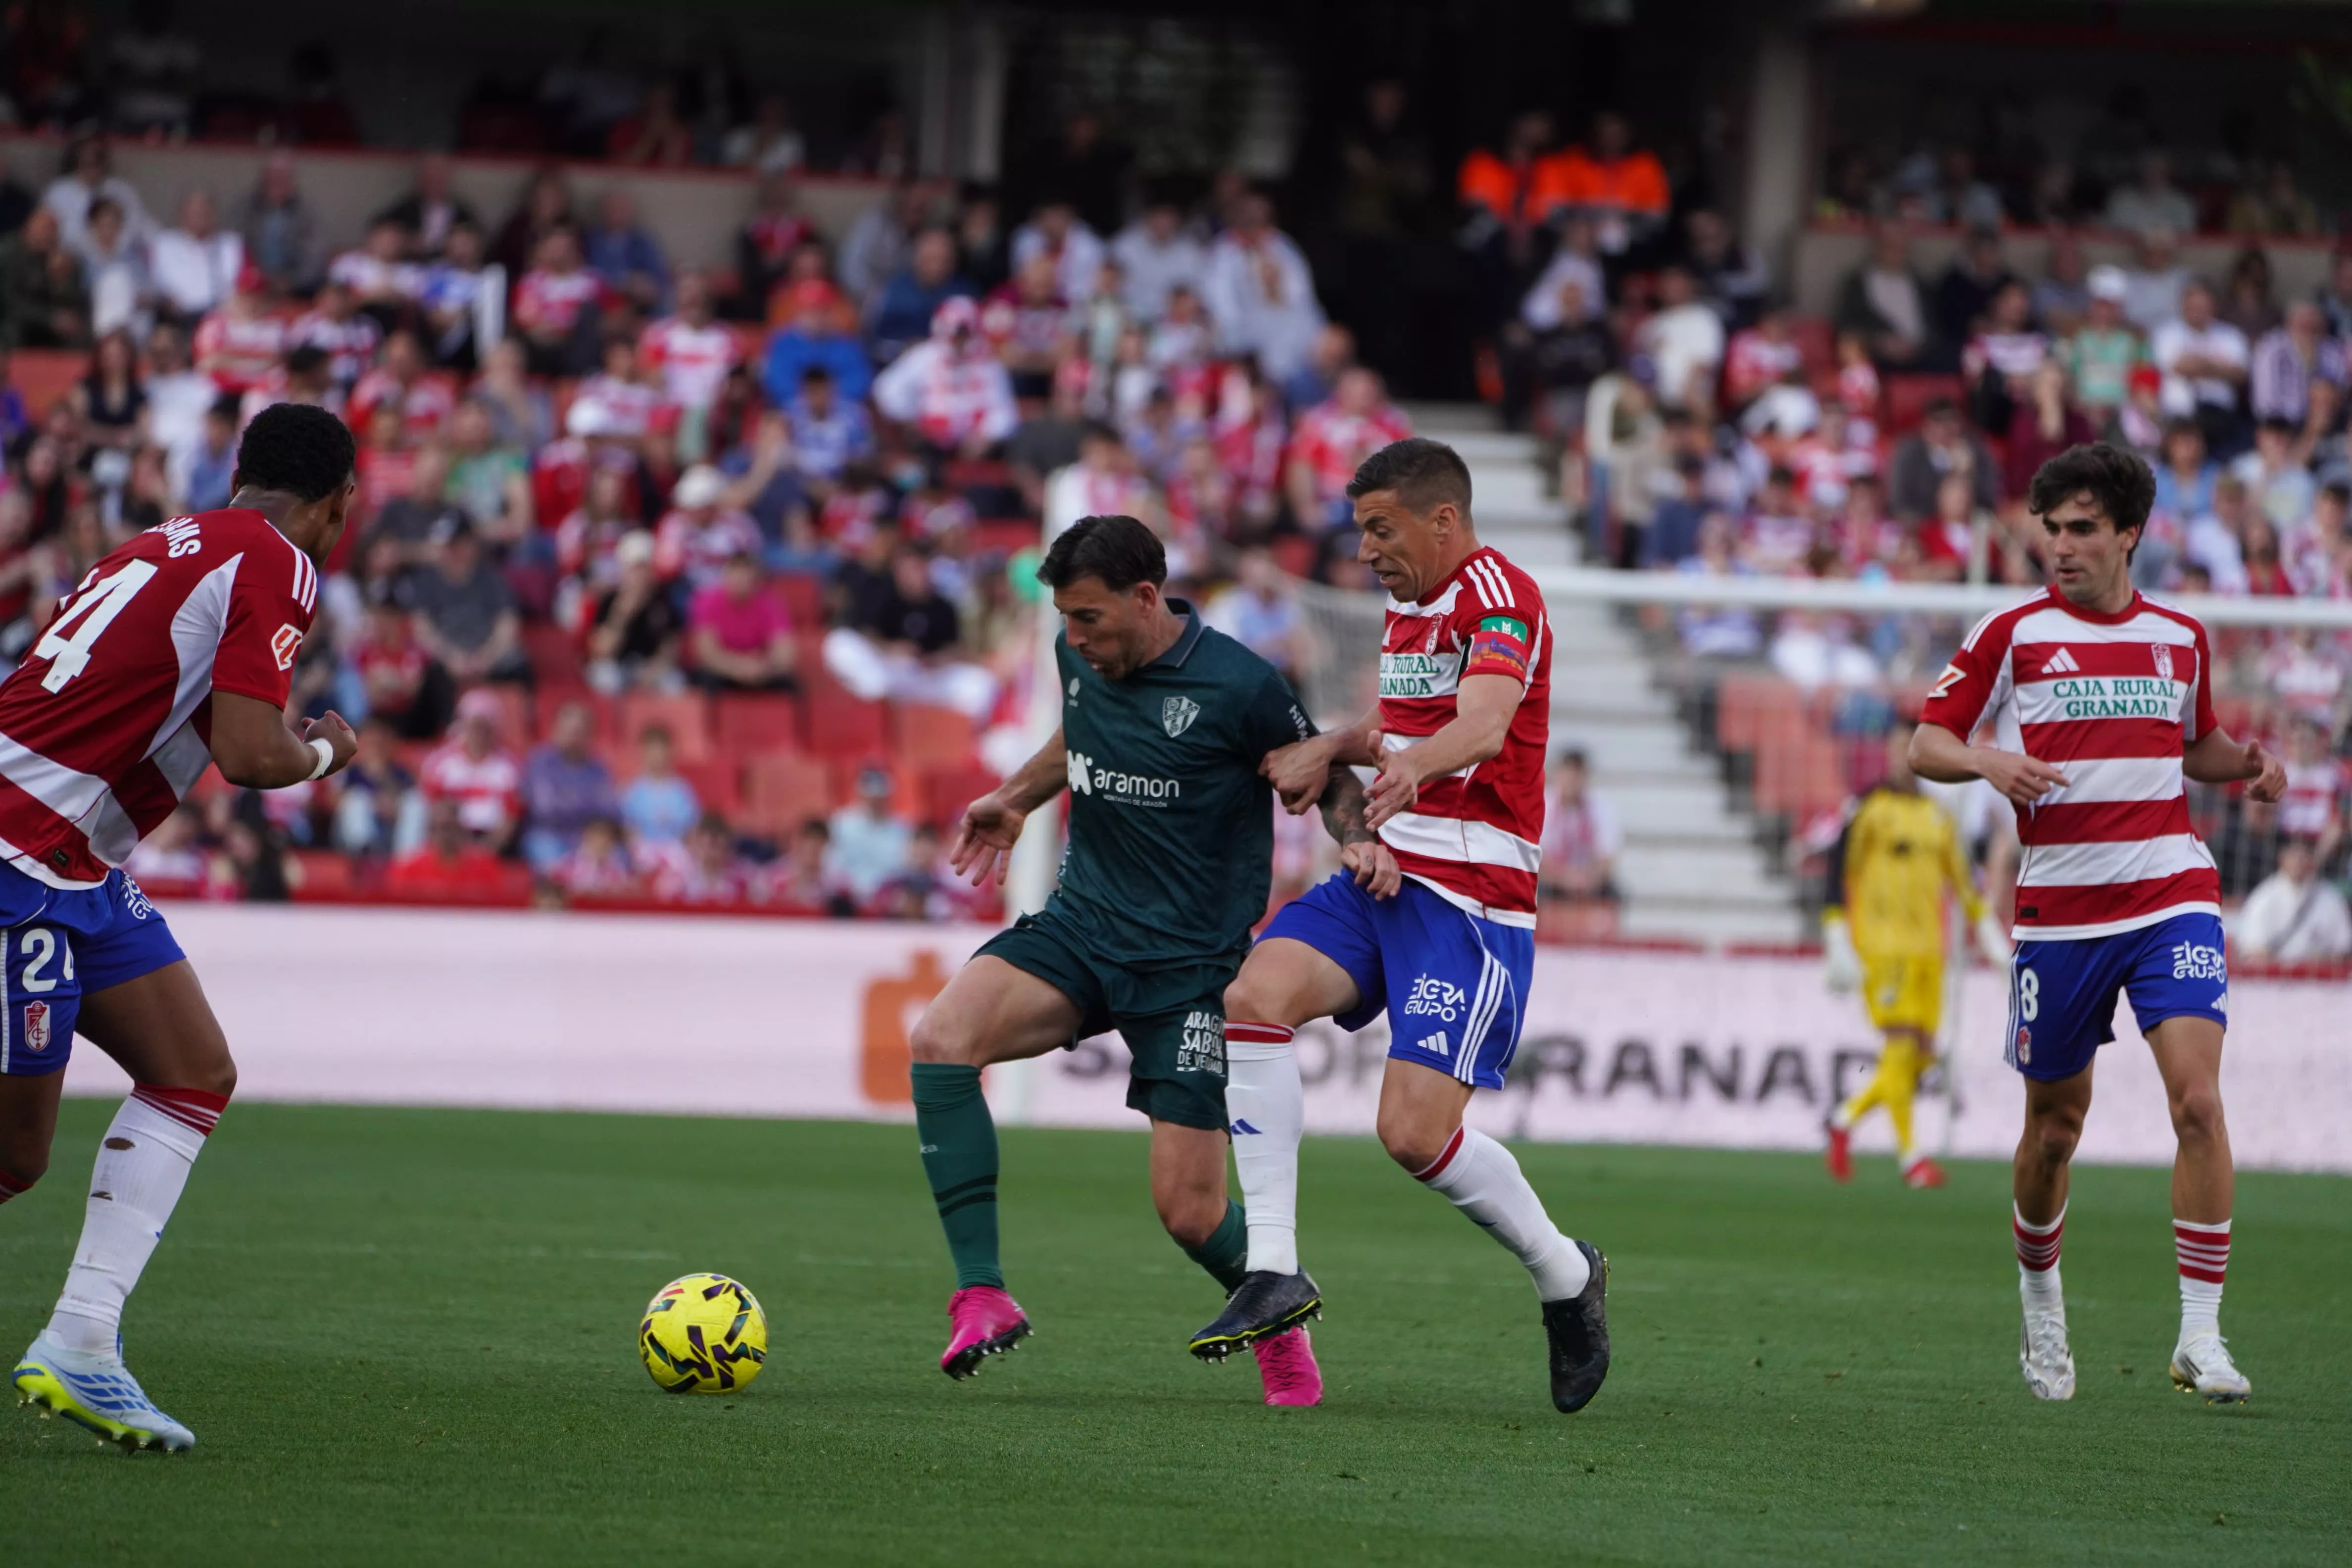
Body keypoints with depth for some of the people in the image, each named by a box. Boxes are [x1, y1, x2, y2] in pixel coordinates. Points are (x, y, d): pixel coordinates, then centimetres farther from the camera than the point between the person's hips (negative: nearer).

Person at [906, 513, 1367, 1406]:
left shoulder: (1238, 686, -15)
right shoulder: (1080, 658, 2)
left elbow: (1325, 777, 0)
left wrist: (1360, 840, -19)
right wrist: (1016, 798, 31)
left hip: (1192, 962, -5)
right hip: (1082, 925, 5)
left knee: (1189, 1211, -8)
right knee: (941, 1037, -24)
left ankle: (1280, 1324, 28)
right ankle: (981, 1298, -21)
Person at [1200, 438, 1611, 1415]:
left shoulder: (1499, 595, -12)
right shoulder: (1407, 604, 17)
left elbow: (1483, 725, -31)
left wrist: (1414, 765, -51)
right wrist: (1332, 750, 14)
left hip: (1473, 896, -8)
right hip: (1385, 876, 8)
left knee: (1415, 1133, -15)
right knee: (1253, 997, -18)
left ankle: (1564, 1275, 12)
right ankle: (1274, 1271, -17)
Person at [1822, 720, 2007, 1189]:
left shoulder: (1939, 818, 16)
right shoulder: (1868, 810, -2)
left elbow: (1962, 881, 23)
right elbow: (1838, 875, -5)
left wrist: (1990, 937, 17)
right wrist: (1839, 945, -11)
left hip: (1929, 951, 6)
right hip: (1881, 948, -6)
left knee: (1921, 1057, 2)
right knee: (1901, 1045, -14)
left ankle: (1846, 1119, 22)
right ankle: (1908, 1155, -12)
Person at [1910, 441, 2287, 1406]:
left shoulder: (2180, 640, 10)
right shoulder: (2013, 636, 0)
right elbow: (1924, 746, 2)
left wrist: (2249, 763, 4)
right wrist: (1987, 761, -19)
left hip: (2172, 898, 1)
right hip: (2058, 914, -1)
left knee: (2197, 1100, -17)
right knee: (2054, 1128, 8)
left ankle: (2201, 1335, -14)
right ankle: (2041, 1309, 34)